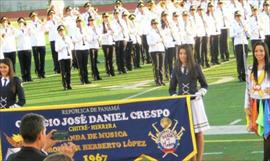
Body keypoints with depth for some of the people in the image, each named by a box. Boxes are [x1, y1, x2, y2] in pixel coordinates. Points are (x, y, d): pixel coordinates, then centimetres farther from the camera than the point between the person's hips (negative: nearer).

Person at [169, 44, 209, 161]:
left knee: (199, 132, 1)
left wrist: (199, 94, -8)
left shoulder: (196, 67, 1)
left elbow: (204, 85, 9)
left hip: (195, 102, -1)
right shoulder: (176, 69, 5)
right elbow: (172, 89, 10)